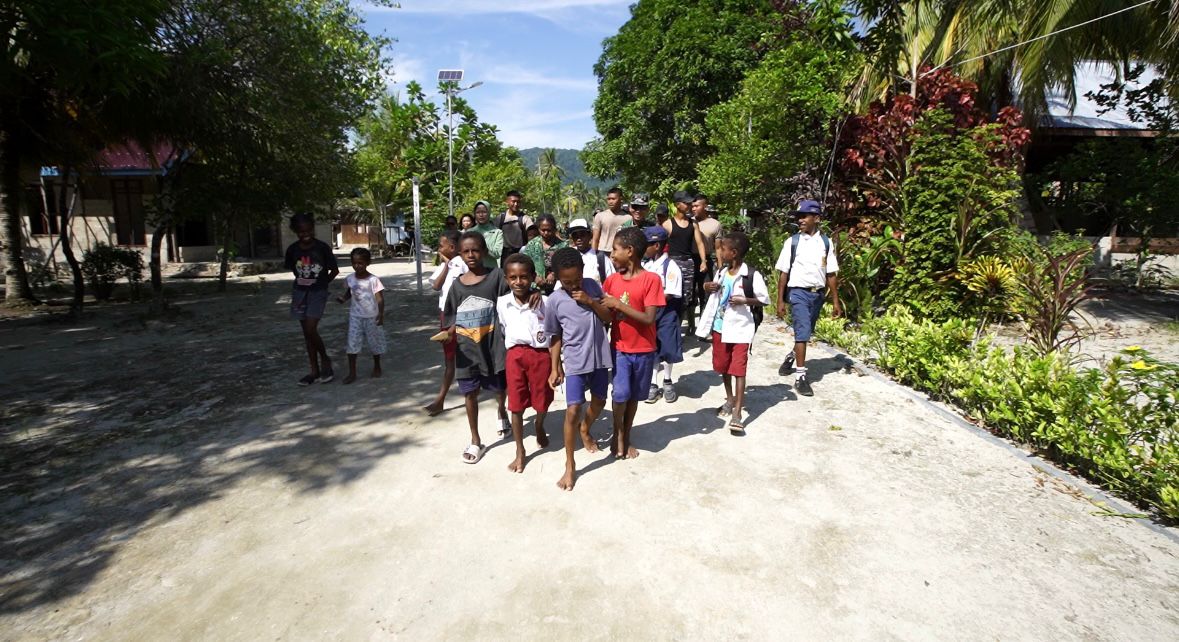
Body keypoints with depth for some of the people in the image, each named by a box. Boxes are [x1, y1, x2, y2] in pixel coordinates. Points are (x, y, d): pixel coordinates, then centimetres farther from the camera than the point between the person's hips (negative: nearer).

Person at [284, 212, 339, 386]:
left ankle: (325, 360, 10)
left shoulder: (322, 247, -12)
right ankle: (315, 371, 15)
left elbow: (334, 270, -2)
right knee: (307, 332, 7)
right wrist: (302, 279, 8)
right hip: (299, 292, 4)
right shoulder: (292, 249, -2)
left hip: (318, 293, -4)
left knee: (310, 329, -15)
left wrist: (322, 283, -3)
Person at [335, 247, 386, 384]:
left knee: (374, 342, 11)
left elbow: (380, 299, -17)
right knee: (352, 343, 0)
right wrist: (343, 297, -5)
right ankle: (352, 373, 6)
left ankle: (377, 367, 32)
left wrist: (381, 314, -28)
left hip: (372, 317, -3)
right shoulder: (350, 279, 0)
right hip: (355, 316, 4)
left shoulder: (373, 280, -15)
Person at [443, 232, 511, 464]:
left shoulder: (496, 275, -8)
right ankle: (475, 441, 24)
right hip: (467, 348, 2)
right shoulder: (457, 284, 1)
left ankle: (502, 413, 52)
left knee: (499, 388, 17)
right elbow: (453, 320, 6)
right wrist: (448, 334, -13)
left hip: (492, 344, -2)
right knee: (470, 393, 8)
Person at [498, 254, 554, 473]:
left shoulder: (544, 302, -8)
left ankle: (539, 425, 48)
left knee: (543, 400, 13)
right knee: (516, 405, 6)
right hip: (515, 355, 1)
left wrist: (556, 364, 0)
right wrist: (509, 352, 11)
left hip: (541, 354, -1)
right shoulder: (502, 303, -1)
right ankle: (520, 452, 21)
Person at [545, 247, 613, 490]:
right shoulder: (555, 301, -11)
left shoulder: (592, 286, -5)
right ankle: (570, 466, 7)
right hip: (575, 362, -3)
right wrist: (555, 368, -2)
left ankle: (585, 429, 53)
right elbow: (555, 337, -2)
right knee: (572, 411, -8)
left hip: (599, 357, 3)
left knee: (599, 402, 20)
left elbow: (609, 318, -2)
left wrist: (591, 301, -18)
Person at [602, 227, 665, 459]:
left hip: (643, 350, -2)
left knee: (634, 396, 11)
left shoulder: (651, 280, -13)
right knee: (621, 393, -7)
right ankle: (618, 434, 17)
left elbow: (649, 318, -19)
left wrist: (619, 304, -21)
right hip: (619, 347, 2)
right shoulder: (612, 279, 0)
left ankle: (626, 437, 30)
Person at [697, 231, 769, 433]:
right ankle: (730, 399, 36)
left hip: (740, 329, -6)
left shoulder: (752, 275, -13)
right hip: (720, 326, 6)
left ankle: (738, 413, -4)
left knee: (738, 369, -6)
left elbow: (765, 300, -9)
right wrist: (708, 287, -4)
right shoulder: (721, 272, 5)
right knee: (723, 366, 16)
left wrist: (745, 300, -23)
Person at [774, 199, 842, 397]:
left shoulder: (826, 242, 2)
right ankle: (800, 376, 0)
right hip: (799, 292, -3)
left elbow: (831, 274, 5)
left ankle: (792, 357, 43)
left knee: (806, 333, 16)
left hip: (818, 294, 3)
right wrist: (780, 300, -4)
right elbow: (784, 273, -2)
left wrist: (835, 301, 5)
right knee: (802, 333, -8)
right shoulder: (792, 241, -4)